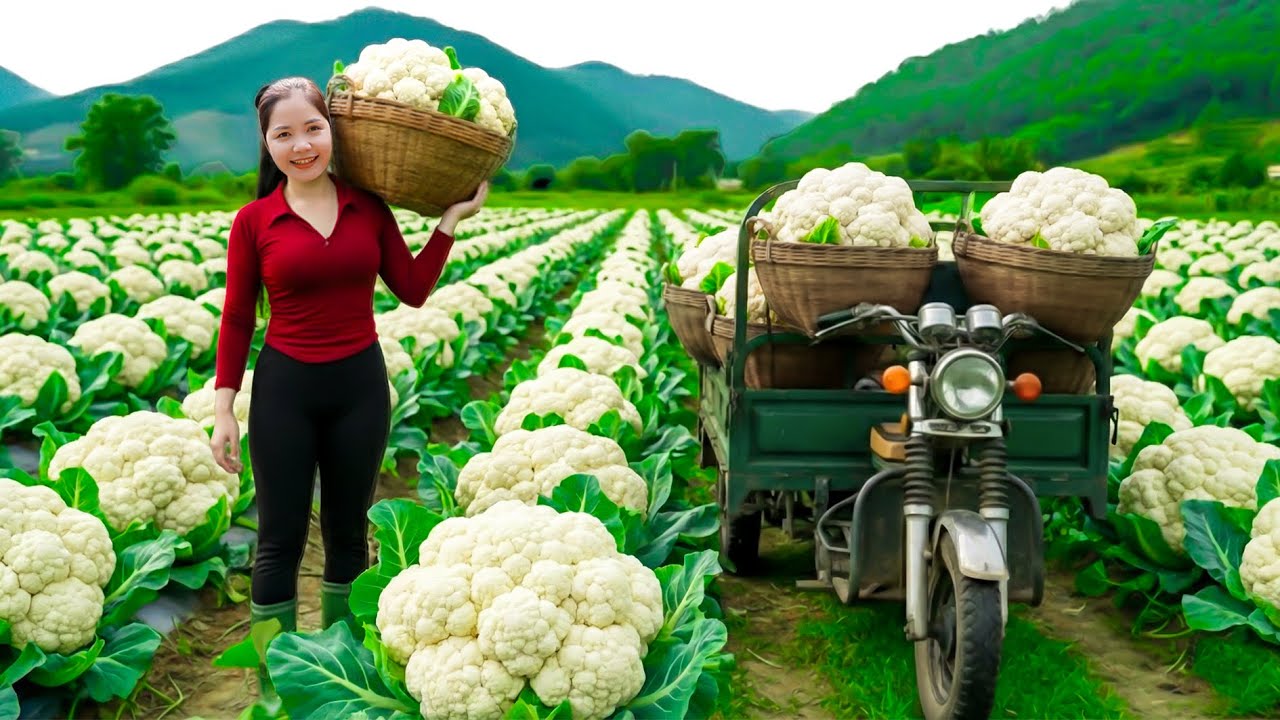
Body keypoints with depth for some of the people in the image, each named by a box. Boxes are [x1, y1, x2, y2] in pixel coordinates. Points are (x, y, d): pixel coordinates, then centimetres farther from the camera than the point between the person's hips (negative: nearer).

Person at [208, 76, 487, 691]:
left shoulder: (368, 208, 1)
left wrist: (450, 220, -3)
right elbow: (237, 319, -1)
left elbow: (413, 290, 1)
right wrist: (223, 410, -4)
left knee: (348, 531, 14)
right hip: (283, 389, -2)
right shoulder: (253, 222, -5)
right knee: (280, 539, 5)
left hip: (359, 385, 2)